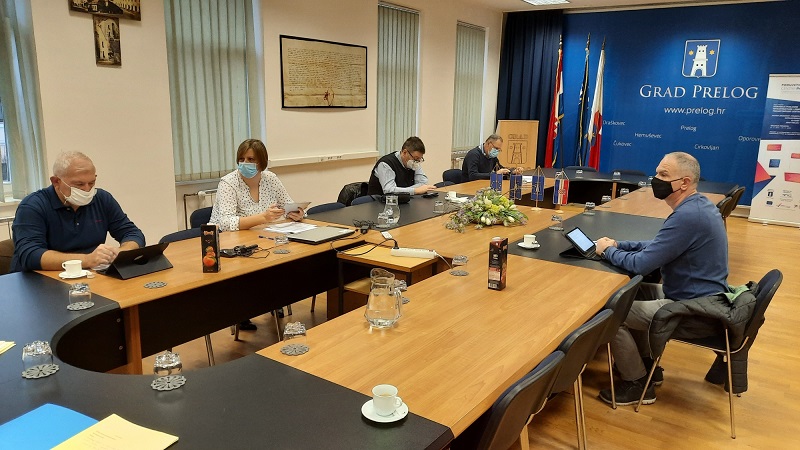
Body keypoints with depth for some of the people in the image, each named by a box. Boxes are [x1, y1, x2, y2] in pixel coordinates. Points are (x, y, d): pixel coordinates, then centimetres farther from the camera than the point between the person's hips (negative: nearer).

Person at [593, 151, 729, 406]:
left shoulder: (687, 216, -27)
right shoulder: (697, 205, 6)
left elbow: (641, 264, -25)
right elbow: (659, 246, 16)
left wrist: (608, 251, -7)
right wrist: (619, 245, 5)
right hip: (701, 297, 10)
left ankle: (638, 384, 9)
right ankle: (647, 365, 28)